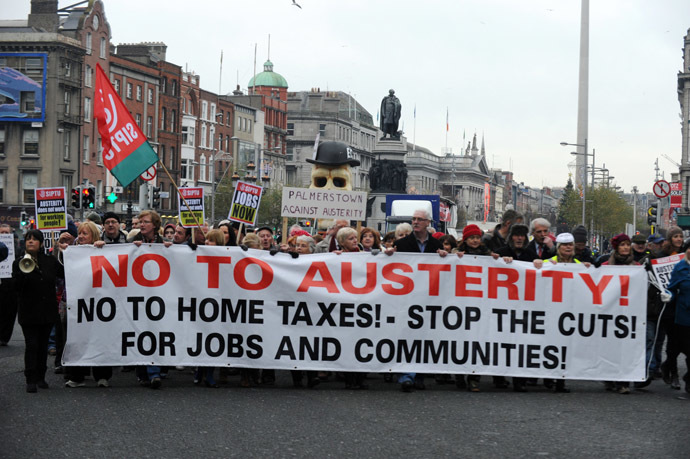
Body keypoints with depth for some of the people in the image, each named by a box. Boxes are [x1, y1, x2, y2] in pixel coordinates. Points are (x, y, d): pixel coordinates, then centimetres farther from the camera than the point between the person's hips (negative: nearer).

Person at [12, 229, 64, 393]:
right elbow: (16, 287, -9)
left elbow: (66, 275, 8)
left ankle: (40, 378, 19)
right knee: (31, 345, -7)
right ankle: (31, 380, -5)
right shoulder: (19, 263, -2)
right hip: (29, 311, -2)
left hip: (47, 311, 2)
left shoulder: (50, 261, 4)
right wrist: (23, 272, -23)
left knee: (43, 344, 9)